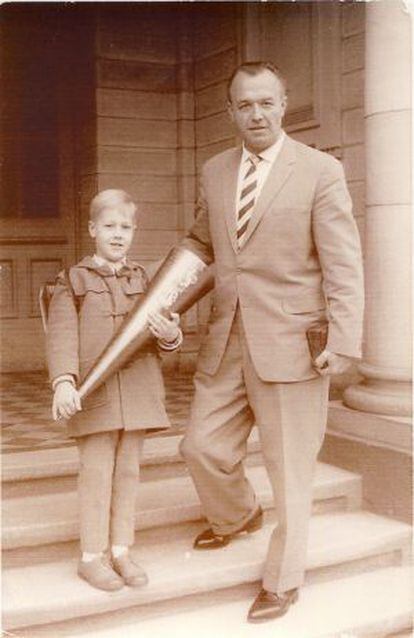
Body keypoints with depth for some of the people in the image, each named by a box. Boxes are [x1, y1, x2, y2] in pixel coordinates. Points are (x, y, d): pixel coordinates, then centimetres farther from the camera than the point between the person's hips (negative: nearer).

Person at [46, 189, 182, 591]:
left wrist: (170, 335, -15)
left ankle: (120, 551, 22)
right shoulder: (72, 282, 2)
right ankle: (92, 557, 14)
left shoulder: (142, 280, 11)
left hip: (138, 389, 4)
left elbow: (162, 335, 9)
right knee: (97, 472, 1)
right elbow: (61, 336, -8)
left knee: (128, 471, 10)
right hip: (94, 391, -3)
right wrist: (63, 382, -22)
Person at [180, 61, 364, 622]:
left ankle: (282, 583, 25)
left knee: (289, 469, 5)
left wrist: (342, 342, -17)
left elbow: (344, 265, -9)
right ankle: (237, 516, 45)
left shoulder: (321, 171, -6)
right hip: (226, 341, 5)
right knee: (203, 448, 12)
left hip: (289, 343, -5)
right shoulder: (214, 172, 10)